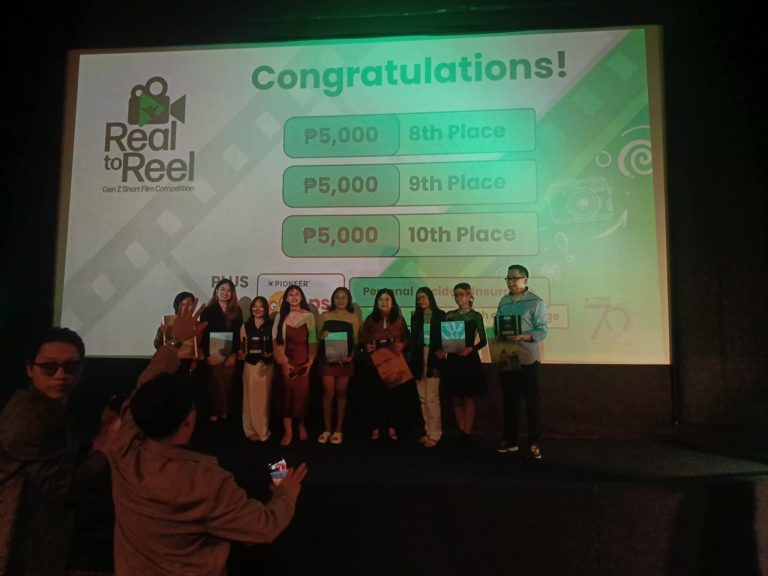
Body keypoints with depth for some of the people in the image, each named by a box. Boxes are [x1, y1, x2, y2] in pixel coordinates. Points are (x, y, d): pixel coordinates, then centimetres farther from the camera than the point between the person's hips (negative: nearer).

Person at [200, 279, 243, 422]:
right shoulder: (208, 311, 2)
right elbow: (203, 335, -2)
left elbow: (239, 335, 4)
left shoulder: (237, 311, 7)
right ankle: (215, 413, 10)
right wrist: (208, 355, -10)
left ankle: (225, 412, 15)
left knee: (228, 385, 5)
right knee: (215, 385, -1)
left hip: (230, 355, 2)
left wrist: (234, 354, -6)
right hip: (213, 355, -2)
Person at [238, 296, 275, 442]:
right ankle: (251, 430, 17)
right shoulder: (245, 326, 4)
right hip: (250, 366, 1)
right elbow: (241, 348, 7)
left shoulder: (271, 326, 1)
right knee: (251, 398, 4)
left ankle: (263, 431, 19)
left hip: (267, 366, -1)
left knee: (264, 398, 6)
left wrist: (270, 354, -15)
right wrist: (241, 353, -13)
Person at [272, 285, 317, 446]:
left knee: (302, 393, 4)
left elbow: (313, 341, 2)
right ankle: (288, 431, 5)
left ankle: (302, 425, 25)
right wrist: (283, 361, -10)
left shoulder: (309, 316, 3)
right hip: (287, 361, 0)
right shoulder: (280, 316, 4)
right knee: (287, 394, 0)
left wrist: (311, 360, -8)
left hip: (303, 360, 0)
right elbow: (276, 341, -1)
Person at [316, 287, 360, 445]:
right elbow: (317, 336, 10)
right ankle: (327, 429, 8)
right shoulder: (325, 315, 8)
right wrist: (322, 336, -13)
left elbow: (356, 340, 3)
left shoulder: (353, 317, 6)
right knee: (328, 393, -1)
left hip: (345, 360, 0)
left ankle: (338, 430, 12)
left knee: (341, 393, 5)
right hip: (328, 359, 0)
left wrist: (351, 355, -13)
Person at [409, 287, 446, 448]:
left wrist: (438, 362, -11)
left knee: (431, 398, -7)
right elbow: (412, 340, 13)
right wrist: (413, 362, 6)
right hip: (419, 360, 5)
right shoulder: (415, 317, 13)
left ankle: (434, 434, 2)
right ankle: (428, 431, 16)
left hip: (433, 360, -5)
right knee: (423, 399, 8)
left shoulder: (440, 315, 0)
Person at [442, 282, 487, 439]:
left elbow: (483, 340, -4)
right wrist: (442, 350, -15)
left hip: (470, 360, -3)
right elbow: (444, 337, 4)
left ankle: (467, 433, 9)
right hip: (453, 360, 3)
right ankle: (461, 431, 19)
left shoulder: (476, 316, -2)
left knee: (468, 398, 3)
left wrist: (470, 349, -20)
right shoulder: (450, 315, 6)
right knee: (457, 398, 9)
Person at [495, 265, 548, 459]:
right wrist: (499, 336, -9)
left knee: (532, 401, 0)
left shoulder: (536, 302, -5)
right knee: (508, 400, 12)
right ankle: (510, 441, 23)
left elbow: (542, 331, -11)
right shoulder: (503, 301, 10)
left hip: (527, 359, -5)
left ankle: (534, 444, 10)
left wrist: (522, 337, -25)